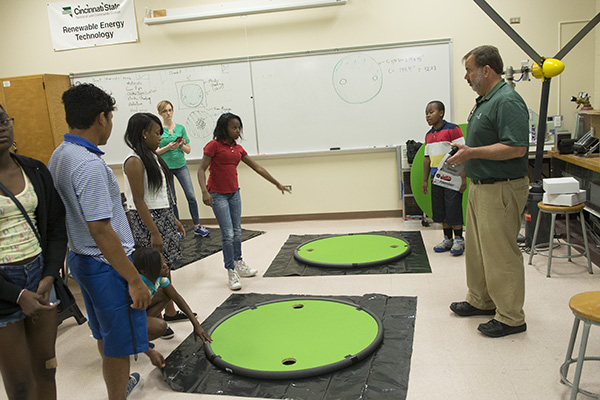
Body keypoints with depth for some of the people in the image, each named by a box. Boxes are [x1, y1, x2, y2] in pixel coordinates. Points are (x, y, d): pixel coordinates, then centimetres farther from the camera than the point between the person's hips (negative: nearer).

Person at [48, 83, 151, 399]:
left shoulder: (58, 156, 5)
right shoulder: (89, 164, -25)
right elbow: (101, 231, -27)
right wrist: (134, 280, -22)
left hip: (79, 257, 10)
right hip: (105, 265, -10)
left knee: (104, 334, 27)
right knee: (119, 342, 6)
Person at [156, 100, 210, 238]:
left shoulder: (180, 128, 6)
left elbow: (188, 150, 8)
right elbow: (155, 151, -5)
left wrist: (181, 145, -12)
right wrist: (169, 147, -20)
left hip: (181, 166, 2)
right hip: (165, 167, -2)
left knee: (191, 196, -6)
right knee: (172, 200, 5)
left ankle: (197, 227, 3)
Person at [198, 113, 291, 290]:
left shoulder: (238, 148, 9)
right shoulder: (214, 145, -9)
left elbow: (257, 168, 14)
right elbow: (201, 170, -12)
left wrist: (277, 183, 17)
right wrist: (204, 191, -27)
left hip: (234, 194, 6)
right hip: (218, 195, -6)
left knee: (237, 231, 14)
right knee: (228, 234, -8)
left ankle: (239, 264, 31)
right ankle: (231, 273, 1)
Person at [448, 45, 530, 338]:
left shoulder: (507, 102, -18)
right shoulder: (484, 100, 14)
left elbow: (516, 148, -27)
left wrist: (472, 153, -23)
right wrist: (464, 151, 10)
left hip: (501, 190, -11)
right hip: (480, 186, 11)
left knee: (500, 253, -2)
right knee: (476, 248, 18)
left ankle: (511, 318, 11)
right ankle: (481, 301, 34)